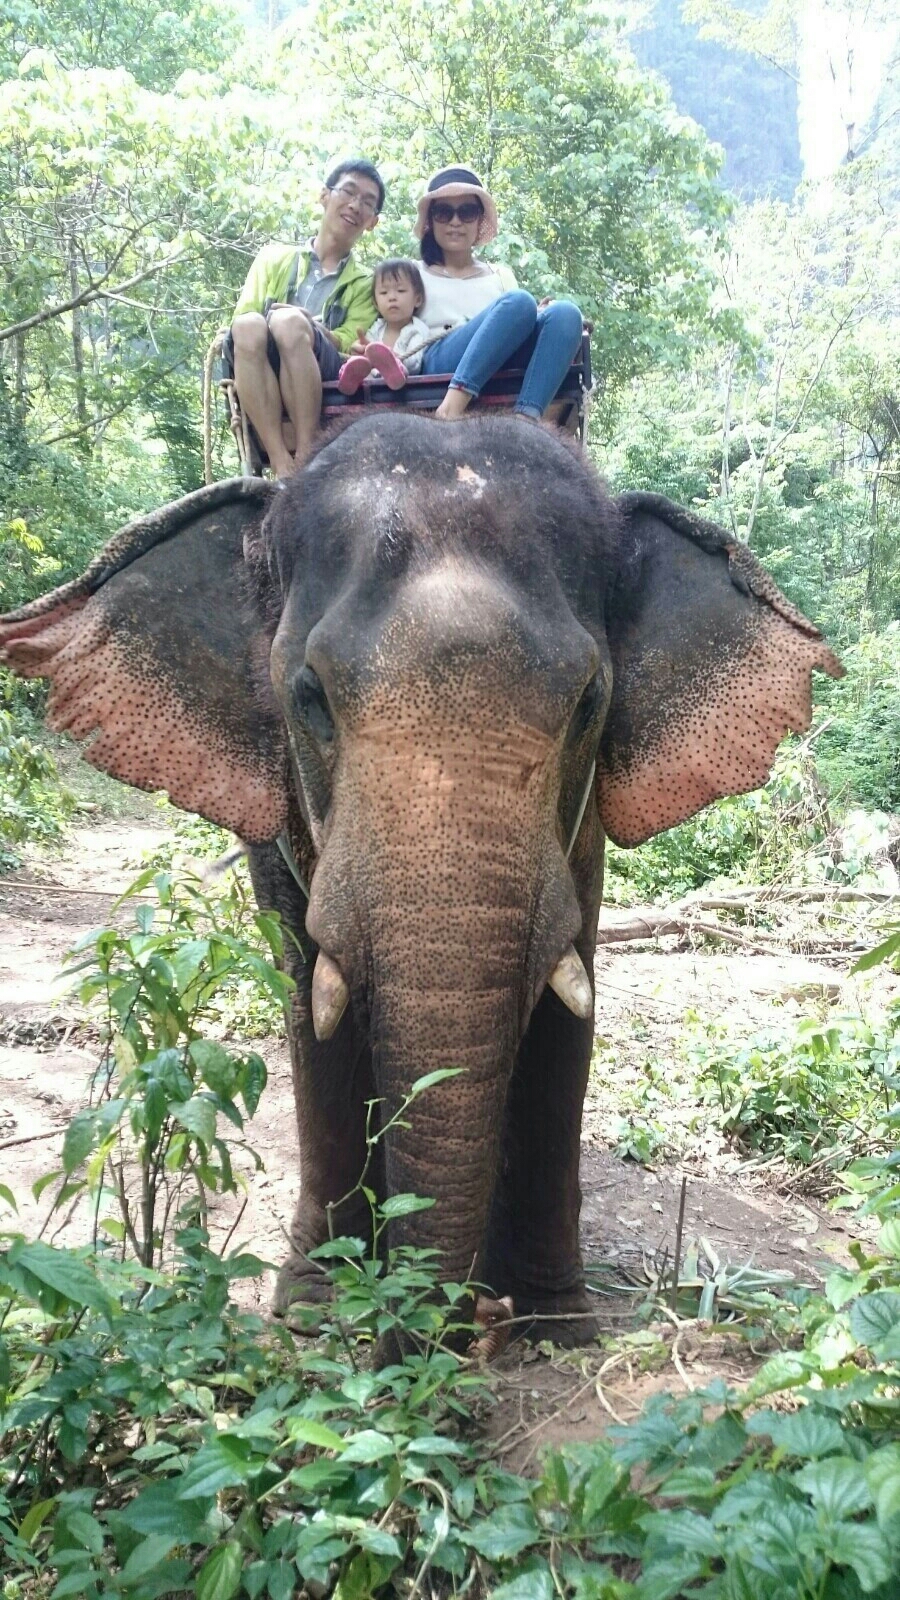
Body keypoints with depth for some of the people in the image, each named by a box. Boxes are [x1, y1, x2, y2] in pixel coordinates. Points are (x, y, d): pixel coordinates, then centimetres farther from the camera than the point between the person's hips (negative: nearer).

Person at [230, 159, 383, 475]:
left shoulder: (365, 283, 24)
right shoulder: (275, 257, 25)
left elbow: (350, 344, 6)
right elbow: (240, 320, 11)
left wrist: (306, 328, -15)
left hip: (329, 382, -1)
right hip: (262, 379, 1)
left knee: (289, 322, -32)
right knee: (249, 325, -33)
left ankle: (306, 458, -32)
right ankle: (282, 466, -38)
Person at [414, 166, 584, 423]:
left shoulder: (501, 276, 30)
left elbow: (517, 333, 19)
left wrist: (537, 319, -3)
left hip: (500, 369, 3)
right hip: (437, 366, -3)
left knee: (565, 313, -25)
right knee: (518, 303, -29)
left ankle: (525, 420, -46)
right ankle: (453, 403, -46)